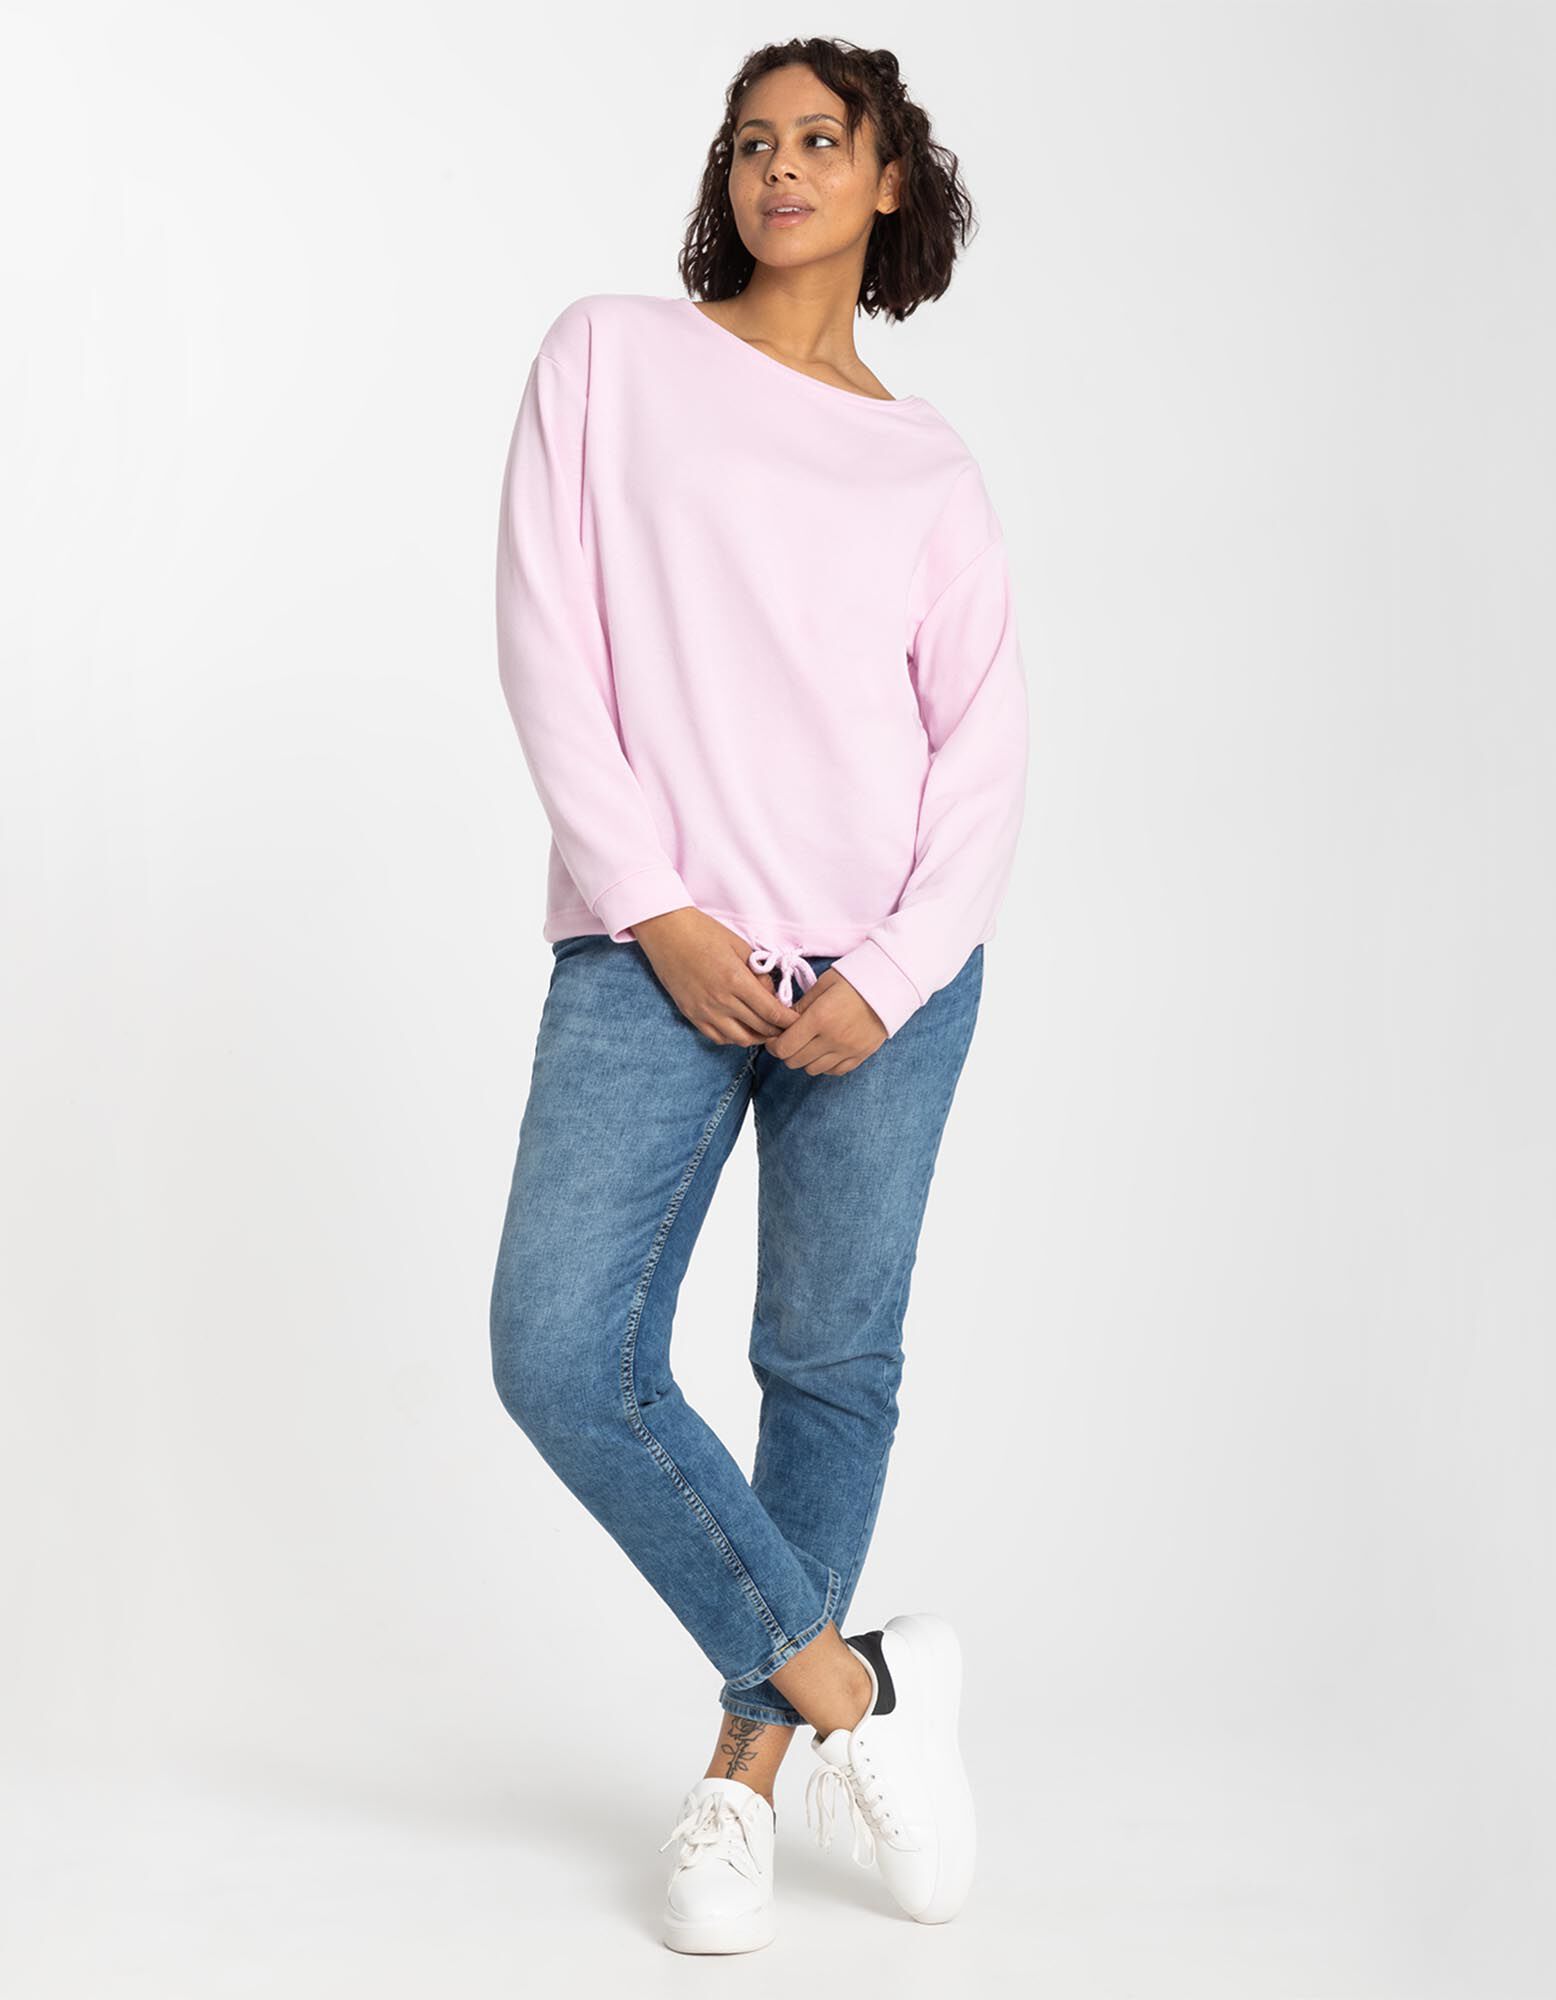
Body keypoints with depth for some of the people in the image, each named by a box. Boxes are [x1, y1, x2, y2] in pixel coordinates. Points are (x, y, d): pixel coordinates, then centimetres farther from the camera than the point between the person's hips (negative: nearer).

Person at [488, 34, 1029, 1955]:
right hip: (652, 952, 0)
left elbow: (985, 755, 6)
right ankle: (853, 1683, 5)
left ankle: (747, 1772, 20)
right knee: (560, 1350, -12)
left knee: (832, 1368, 4)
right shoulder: (609, 356, 9)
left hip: (882, 973, 1)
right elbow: (549, 643, 0)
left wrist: (888, 976, -8)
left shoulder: (928, 468, 12)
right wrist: (660, 910, -8)